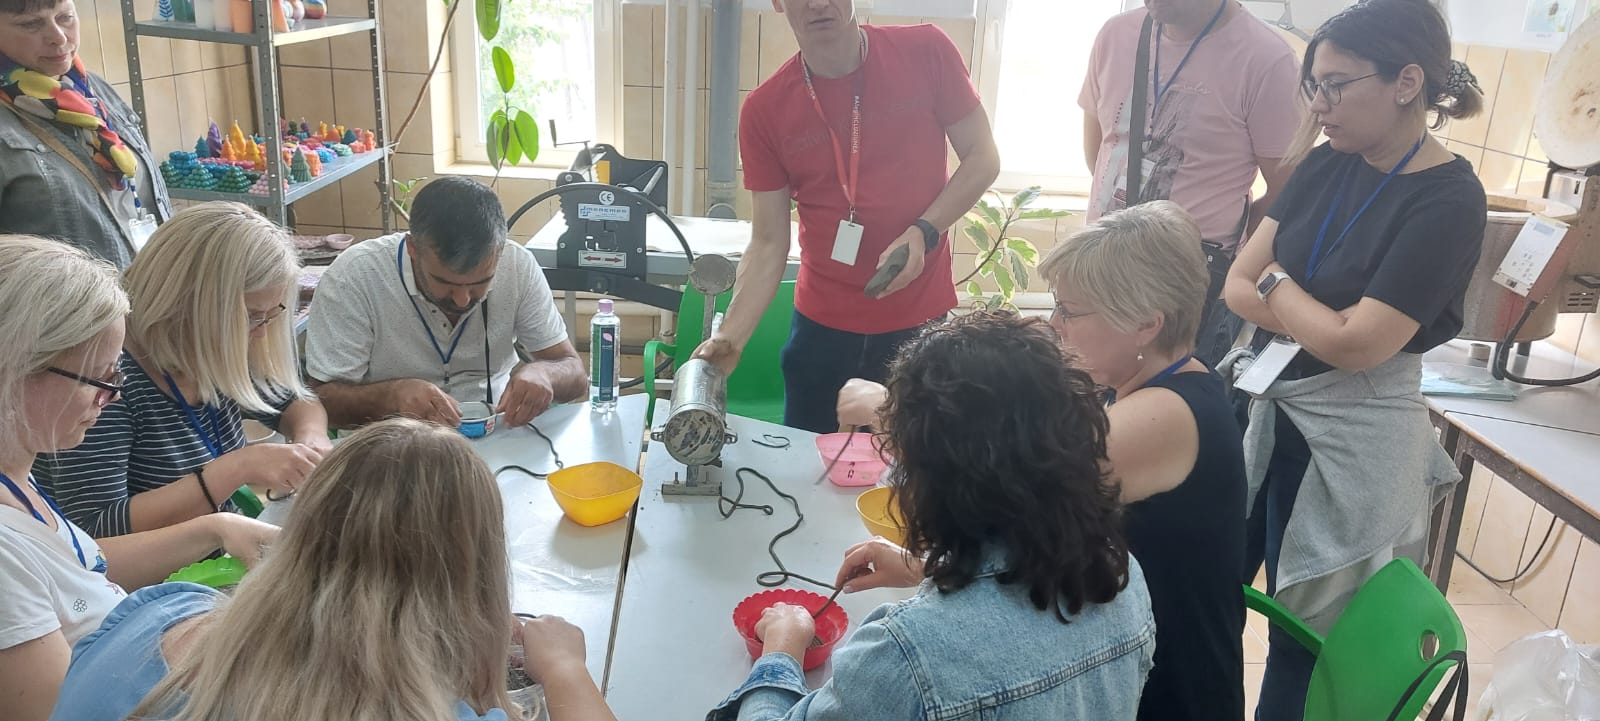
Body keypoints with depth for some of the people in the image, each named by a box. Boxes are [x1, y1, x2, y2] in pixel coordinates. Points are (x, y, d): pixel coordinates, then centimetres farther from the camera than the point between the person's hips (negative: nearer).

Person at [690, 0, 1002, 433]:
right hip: (822, 328, 1)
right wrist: (730, 338, -17)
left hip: (924, 322, 0)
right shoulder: (765, 110, -6)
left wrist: (924, 232, -14)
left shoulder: (926, 53, -7)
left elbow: (982, 158, 1)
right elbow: (768, 244, -4)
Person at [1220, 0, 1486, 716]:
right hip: (1271, 411, 6)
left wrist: (1277, 283, -6)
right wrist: (1319, 321, -17)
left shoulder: (1449, 201, -17)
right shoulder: (1327, 165, 3)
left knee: (1305, 637, 11)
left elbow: (1356, 344, -22)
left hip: (1353, 441, -6)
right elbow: (1238, 287, 0)